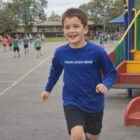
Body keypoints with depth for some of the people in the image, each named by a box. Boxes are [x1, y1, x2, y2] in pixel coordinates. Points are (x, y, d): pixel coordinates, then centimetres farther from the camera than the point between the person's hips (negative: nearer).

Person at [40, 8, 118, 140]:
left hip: (94, 103, 0)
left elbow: (112, 73, -7)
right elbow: (55, 71, 10)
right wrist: (48, 89, 22)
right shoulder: (60, 53, -11)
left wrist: (105, 84, -27)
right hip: (72, 102, 0)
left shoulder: (97, 51, -19)